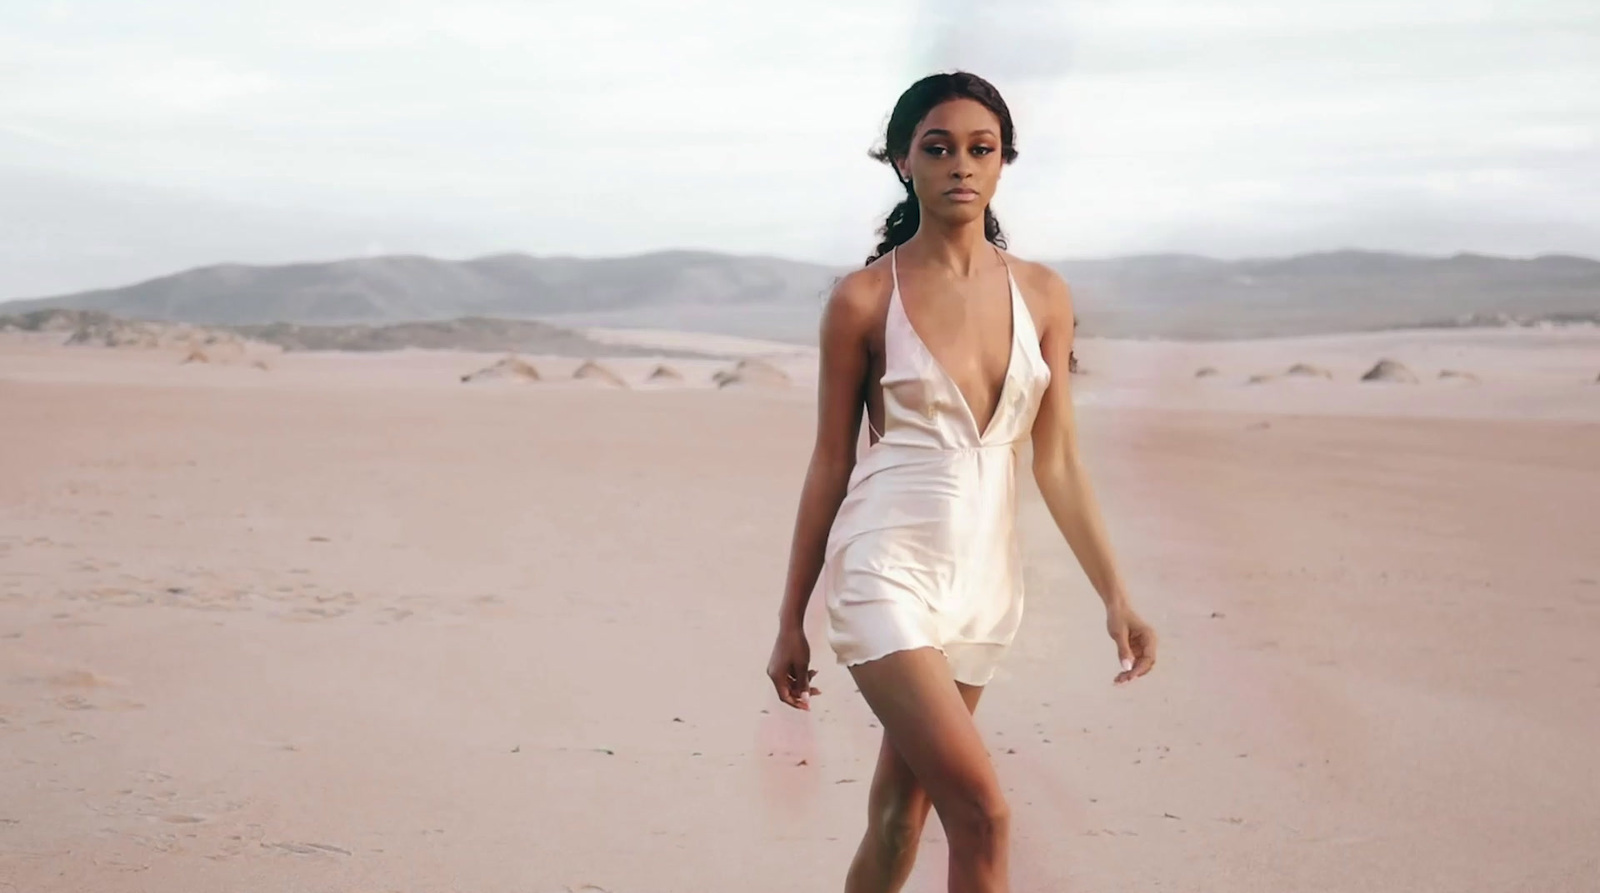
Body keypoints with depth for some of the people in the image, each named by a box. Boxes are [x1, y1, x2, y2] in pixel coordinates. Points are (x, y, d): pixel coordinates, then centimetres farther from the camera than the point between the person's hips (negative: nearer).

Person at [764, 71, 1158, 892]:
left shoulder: (1042, 294, 7)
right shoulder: (865, 298, -4)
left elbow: (1056, 461, 8)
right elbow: (829, 464, 1)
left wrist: (1114, 595, 1)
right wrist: (790, 621, 4)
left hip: (981, 579, 5)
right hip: (886, 574, -4)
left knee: (899, 817, 11)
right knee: (981, 812, -15)